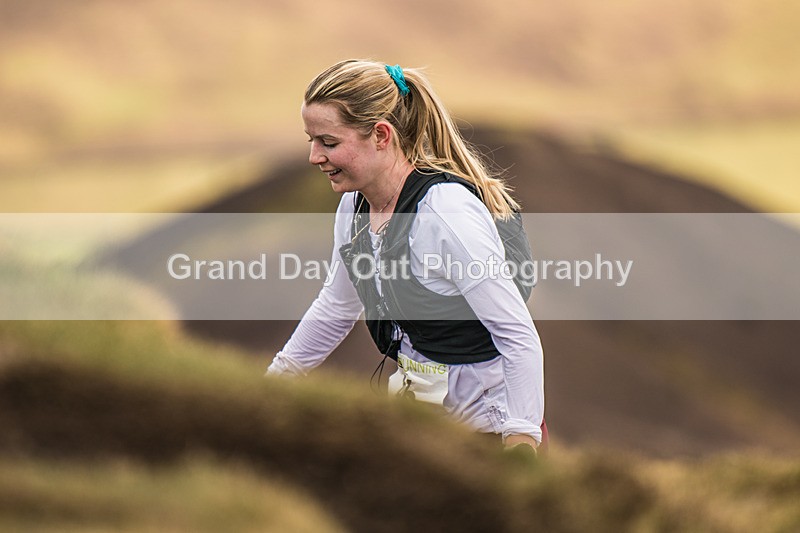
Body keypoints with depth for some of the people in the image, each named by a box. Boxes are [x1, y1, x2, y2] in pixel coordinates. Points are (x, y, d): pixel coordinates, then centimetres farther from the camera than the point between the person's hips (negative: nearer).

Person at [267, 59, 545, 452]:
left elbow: (519, 337, -23)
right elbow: (336, 307, 20)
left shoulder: (446, 212, -25)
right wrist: (272, 381, 26)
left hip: (487, 423, -8)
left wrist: (521, 447, -28)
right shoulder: (355, 206, 1)